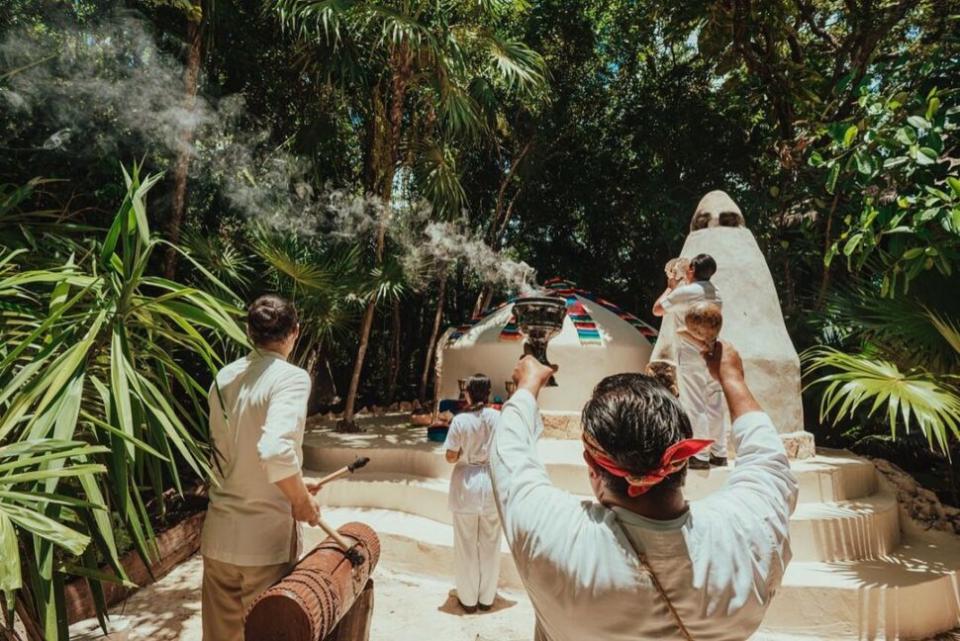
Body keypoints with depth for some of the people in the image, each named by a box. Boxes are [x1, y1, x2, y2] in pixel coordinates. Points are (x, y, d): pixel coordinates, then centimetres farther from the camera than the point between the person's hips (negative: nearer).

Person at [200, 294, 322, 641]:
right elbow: (276, 451, -32)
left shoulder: (224, 378, 3)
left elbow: (229, 455, 11)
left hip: (218, 535, 6)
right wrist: (301, 500, -14)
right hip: (266, 538, -6)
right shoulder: (291, 378, -17)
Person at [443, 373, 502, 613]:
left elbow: (451, 457, -9)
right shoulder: (497, 417, -10)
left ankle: (468, 599, 26)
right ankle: (486, 598, 28)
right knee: (490, 544, 15)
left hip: (466, 485, -1)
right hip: (491, 484, 2)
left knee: (466, 544, 13)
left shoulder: (460, 420, -13)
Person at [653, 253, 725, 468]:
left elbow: (657, 309, -3)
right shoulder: (715, 293, 9)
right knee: (714, 405, 12)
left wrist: (670, 288, 10)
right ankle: (719, 453, 18)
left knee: (694, 406, -2)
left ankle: (700, 456, 1)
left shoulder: (684, 292, -13)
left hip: (690, 355, -7)